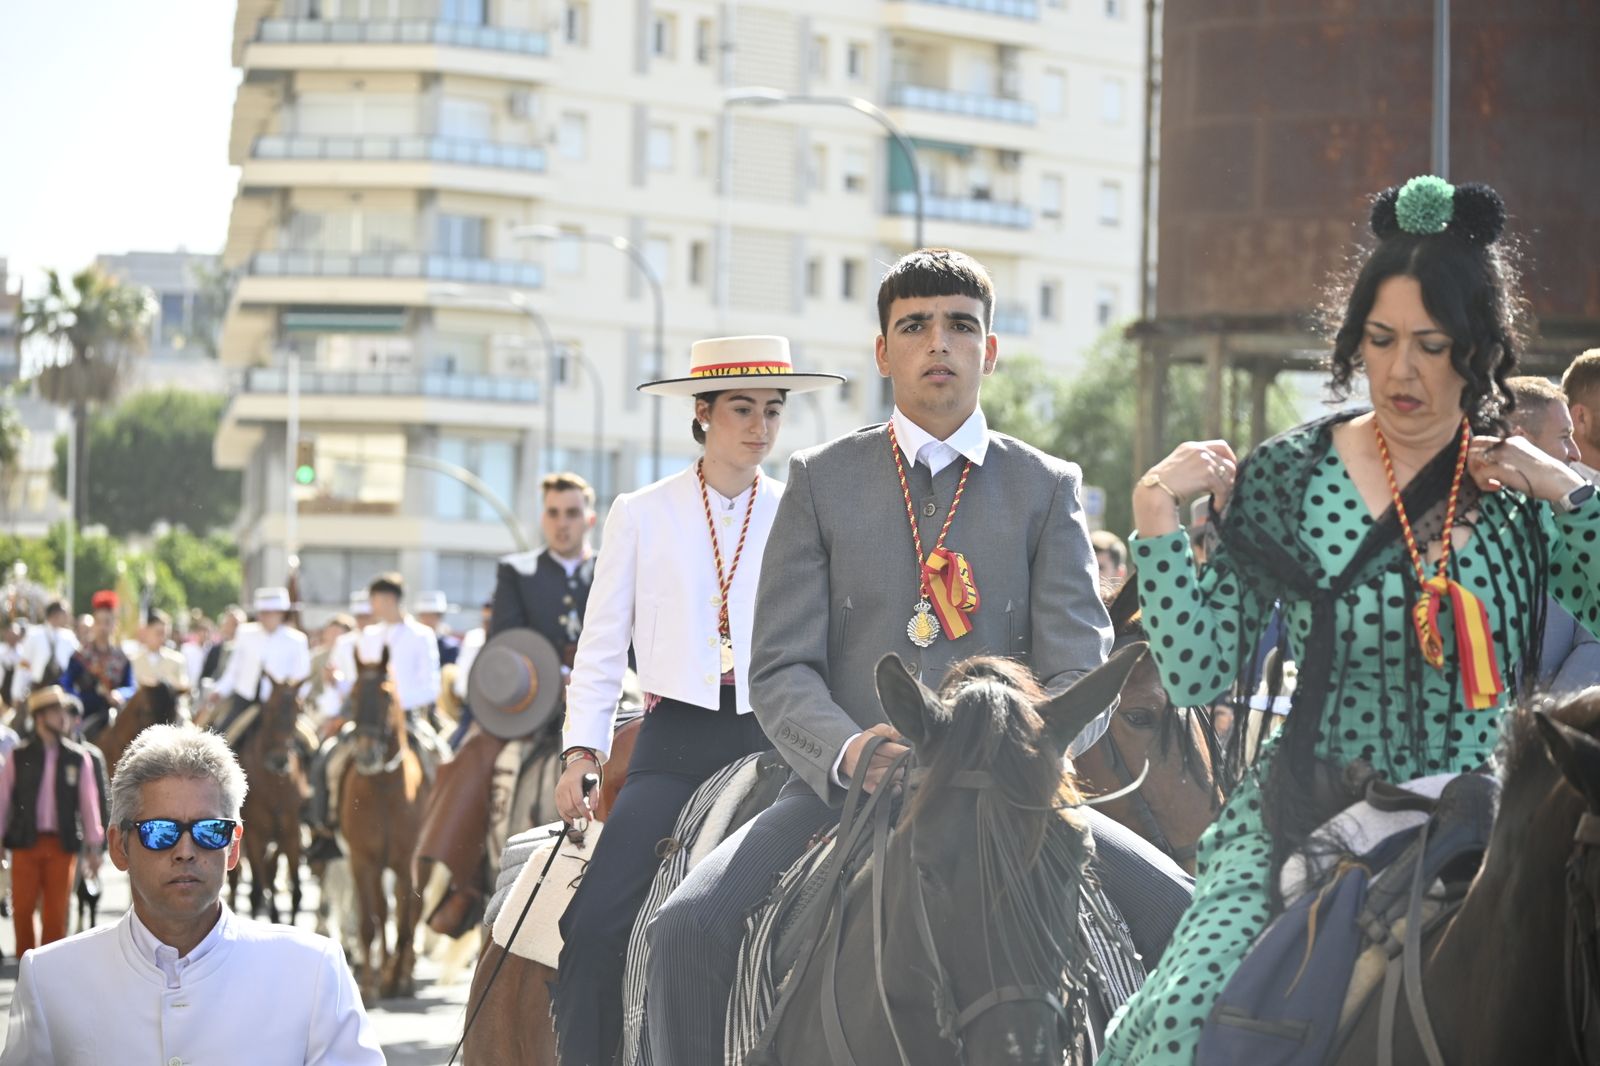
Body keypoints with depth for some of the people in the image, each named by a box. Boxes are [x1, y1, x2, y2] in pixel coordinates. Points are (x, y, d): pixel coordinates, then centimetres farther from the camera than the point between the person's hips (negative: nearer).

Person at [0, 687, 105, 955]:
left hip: (62, 844, 0)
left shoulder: (79, 758, 2)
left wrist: (93, 846, 6)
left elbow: (89, 802, 5)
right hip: (26, 842, 0)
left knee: (56, 912, 2)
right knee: (22, 909, 2)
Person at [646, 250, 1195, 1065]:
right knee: (687, 929, -24)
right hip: (848, 786, 0)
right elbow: (780, 671, 2)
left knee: (1182, 919, -20)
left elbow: (1082, 673, 1)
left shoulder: (1047, 488, 10)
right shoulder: (822, 481, 10)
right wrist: (850, 750, -20)